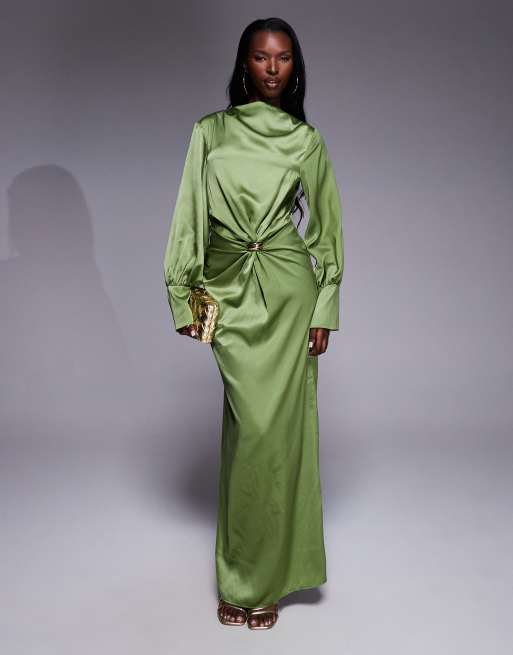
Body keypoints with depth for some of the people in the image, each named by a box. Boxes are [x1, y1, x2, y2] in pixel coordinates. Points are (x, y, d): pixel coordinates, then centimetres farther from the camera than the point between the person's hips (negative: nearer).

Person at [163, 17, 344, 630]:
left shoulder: (307, 140, 8)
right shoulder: (210, 132, 8)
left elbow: (326, 225, 9)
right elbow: (188, 216, 7)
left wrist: (325, 309, 3)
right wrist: (182, 294, 2)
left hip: (289, 288, 0)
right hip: (228, 291, 0)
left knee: (275, 427, -1)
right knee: (255, 427, -3)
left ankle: (253, 578, 16)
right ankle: (251, 576, 17)